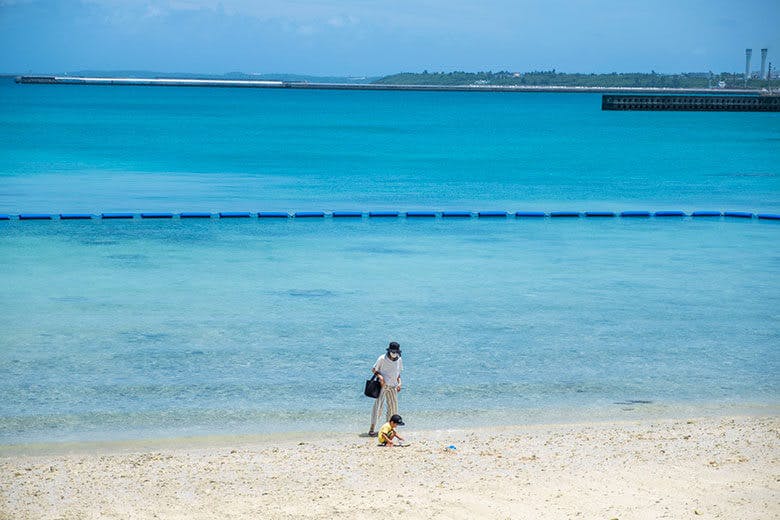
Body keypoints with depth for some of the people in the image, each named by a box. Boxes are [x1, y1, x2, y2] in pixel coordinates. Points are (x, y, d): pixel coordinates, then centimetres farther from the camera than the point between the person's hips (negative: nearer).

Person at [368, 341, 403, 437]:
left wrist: (399, 382, 7)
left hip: (393, 386, 6)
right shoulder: (382, 359, -11)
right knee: (378, 406, -13)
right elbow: (373, 369, -2)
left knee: (393, 407, 7)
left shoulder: (399, 360, 5)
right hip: (382, 385, -6)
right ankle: (371, 429, -15)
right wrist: (379, 376, -19)